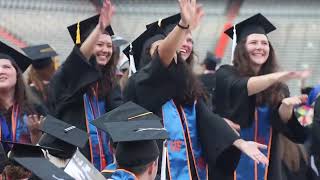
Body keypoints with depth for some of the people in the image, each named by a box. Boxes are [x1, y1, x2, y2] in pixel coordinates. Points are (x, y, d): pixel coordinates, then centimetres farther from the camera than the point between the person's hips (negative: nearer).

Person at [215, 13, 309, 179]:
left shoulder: (277, 86, 9)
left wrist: (286, 106, -27)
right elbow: (241, 87, -23)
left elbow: (282, 121, -4)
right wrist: (277, 76, -37)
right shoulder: (226, 74, -1)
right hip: (231, 162, -3)